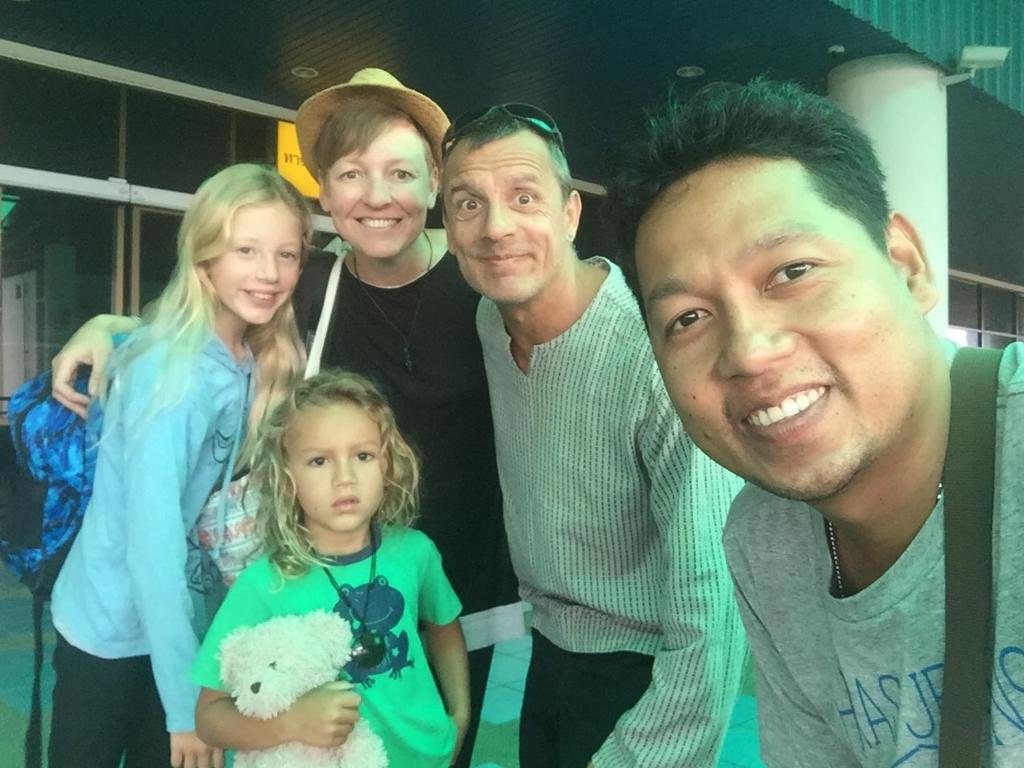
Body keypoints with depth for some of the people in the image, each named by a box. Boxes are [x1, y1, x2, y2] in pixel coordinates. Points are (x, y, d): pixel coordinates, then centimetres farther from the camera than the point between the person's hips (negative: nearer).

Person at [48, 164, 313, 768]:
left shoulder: (257, 359, -7)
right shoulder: (174, 373, -27)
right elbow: (151, 540, -27)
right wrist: (186, 698, -23)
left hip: (180, 623, 6)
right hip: (113, 628, -6)